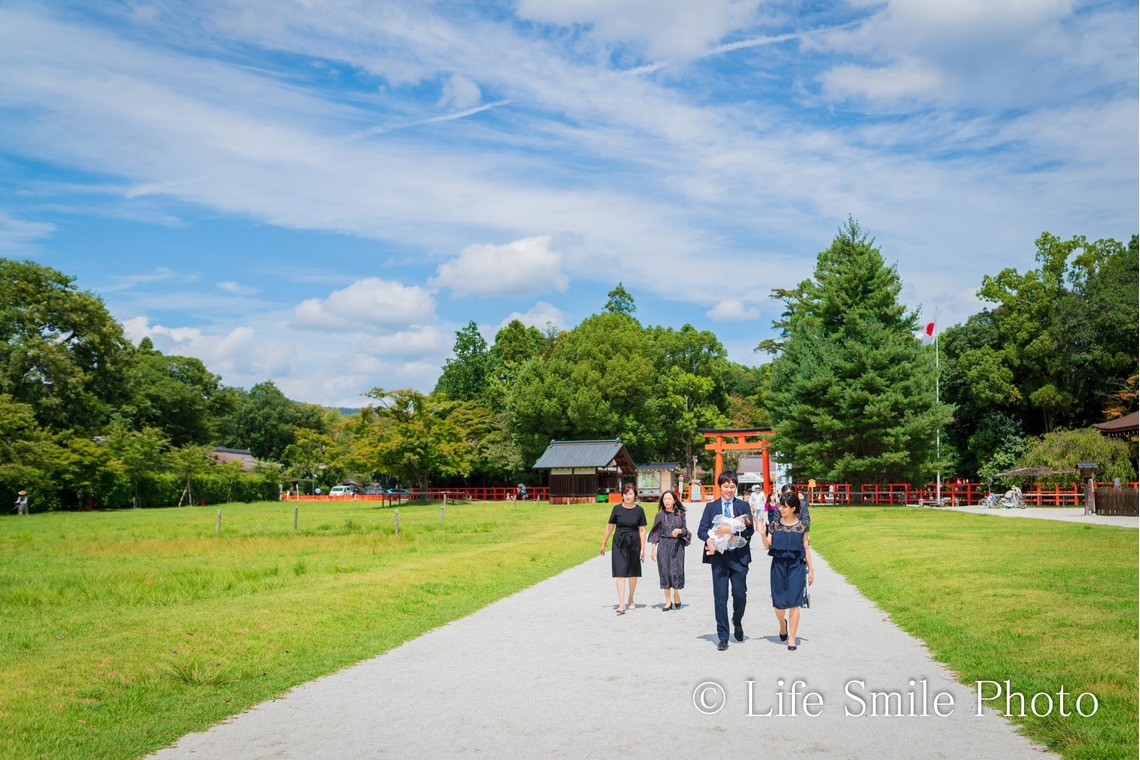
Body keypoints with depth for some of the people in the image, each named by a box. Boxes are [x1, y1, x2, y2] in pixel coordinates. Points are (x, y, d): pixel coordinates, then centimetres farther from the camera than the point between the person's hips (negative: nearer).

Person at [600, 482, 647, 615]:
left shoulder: (639, 510, -2)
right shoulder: (617, 508, -2)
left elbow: (642, 530, 2)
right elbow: (609, 527, 6)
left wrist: (642, 549, -1)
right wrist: (603, 544, 11)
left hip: (634, 543, 1)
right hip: (619, 544, -1)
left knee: (633, 573, 12)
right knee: (620, 573, -9)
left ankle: (630, 600, 32)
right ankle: (622, 605, -11)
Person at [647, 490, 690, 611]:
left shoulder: (680, 514, 4)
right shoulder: (660, 515, 4)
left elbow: (685, 530, 7)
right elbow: (655, 533, 5)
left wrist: (679, 531, -16)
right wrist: (653, 549, 1)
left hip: (677, 545, -1)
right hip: (663, 545, 1)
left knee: (677, 571, -7)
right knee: (665, 572, 0)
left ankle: (676, 593, 20)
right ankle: (668, 601, 8)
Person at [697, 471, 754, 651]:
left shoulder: (743, 505, 6)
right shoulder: (711, 506, 8)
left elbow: (749, 530, -5)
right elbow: (701, 531, 2)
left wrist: (731, 529, -21)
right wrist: (711, 538, -18)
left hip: (739, 556, 0)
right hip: (719, 556, 0)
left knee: (740, 595, 0)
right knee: (720, 597, 1)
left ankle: (737, 622, 32)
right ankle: (722, 637, 11)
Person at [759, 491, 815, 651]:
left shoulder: (801, 526, -1)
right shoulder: (775, 525, 3)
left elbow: (806, 549, 4)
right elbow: (768, 546, 2)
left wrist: (811, 570, 4)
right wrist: (763, 534, -16)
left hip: (796, 566, -2)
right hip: (778, 565, 2)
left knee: (794, 603, -4)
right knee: (779, 603, 7)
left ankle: (792, 639, 3)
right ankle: (783, 624, 39)